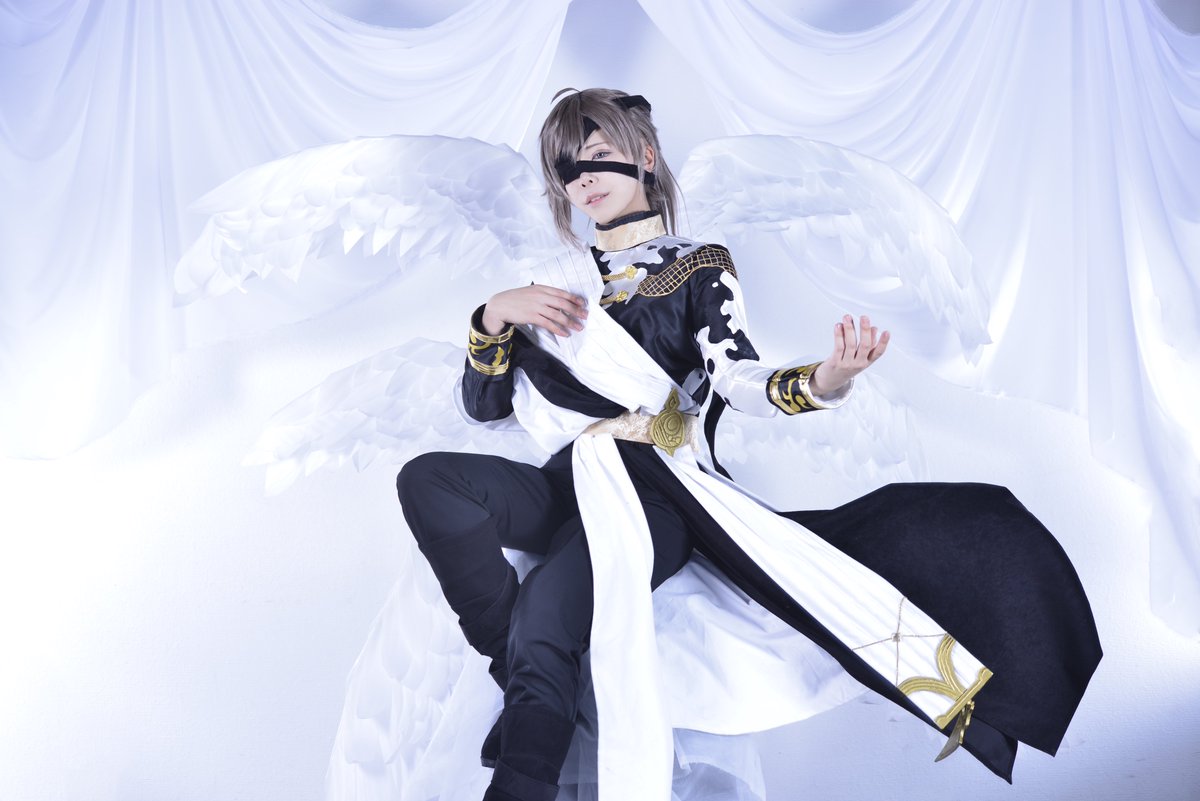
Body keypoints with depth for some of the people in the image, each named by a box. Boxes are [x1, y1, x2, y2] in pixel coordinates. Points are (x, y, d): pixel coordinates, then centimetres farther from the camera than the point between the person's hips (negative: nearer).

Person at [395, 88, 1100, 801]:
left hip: (656, 490, -4)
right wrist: (495, 317, 1)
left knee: (545, 618, -32)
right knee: (430, 480, -25)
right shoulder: (556, 285, 25)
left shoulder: (699, 269, 13)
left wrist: (819, 382, -26)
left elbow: (737, 379, -4)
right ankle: (528, 672, -26)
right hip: (571, 484, 4)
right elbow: (485, 404, 19)